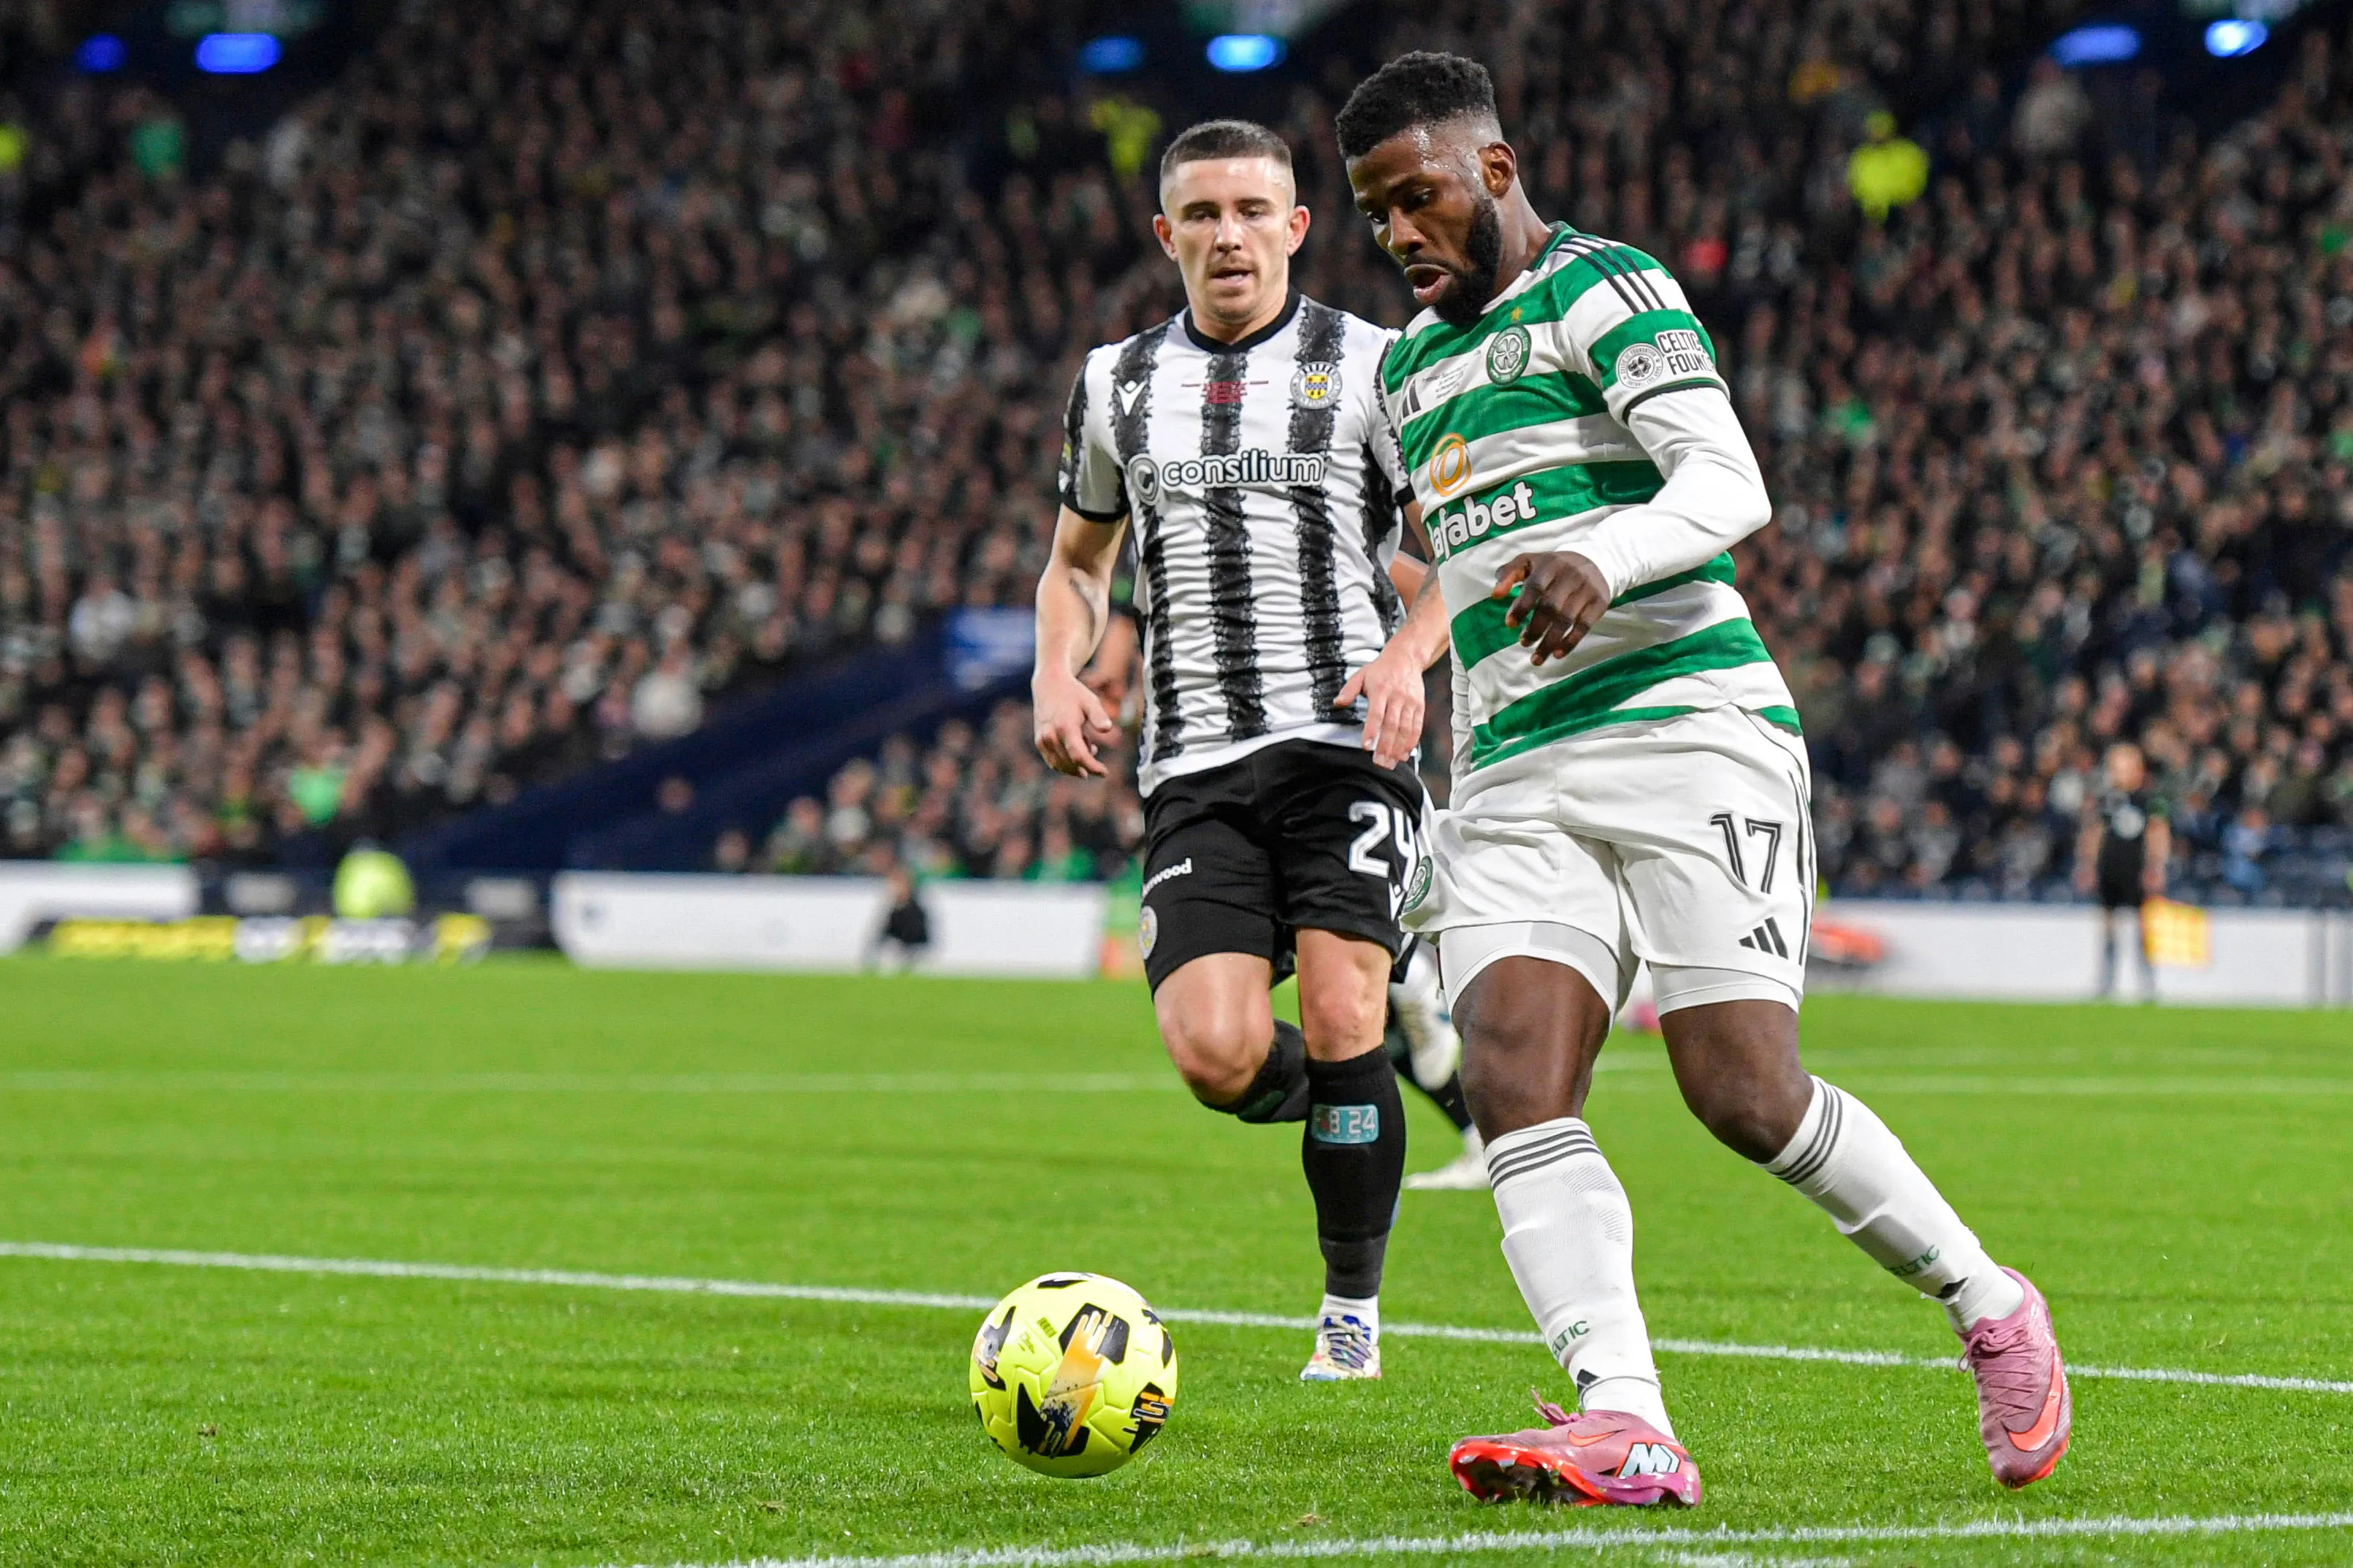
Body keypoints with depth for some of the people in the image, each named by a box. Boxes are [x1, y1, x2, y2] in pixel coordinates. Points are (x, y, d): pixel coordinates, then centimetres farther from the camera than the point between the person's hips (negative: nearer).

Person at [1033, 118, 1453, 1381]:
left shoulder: (1368, 367, 4)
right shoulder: (1116, 386, 15)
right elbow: (1078, 559, 28)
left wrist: (1406, 653, -15)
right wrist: (1058, 673, 7)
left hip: (1346, 744, -2)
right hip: (1196, 767, 2)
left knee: (1338, 1027, -15)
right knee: (1219, 1057, -15)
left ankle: (1353, 1310, 4)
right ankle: (1357, 1084, 21)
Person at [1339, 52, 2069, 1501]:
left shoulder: (1606, 293, 0)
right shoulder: (1412, 368, 25)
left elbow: (1731, 486, -15)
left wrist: (1602, 561, -35)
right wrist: (1455, 820, 28)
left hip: (1686, 724, -7)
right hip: (1515, 777, 7)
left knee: (1745, 1095, -14)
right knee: (1513, 1086, -17)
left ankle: (1993, 1311, 9)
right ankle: (1626, 1429, -29)